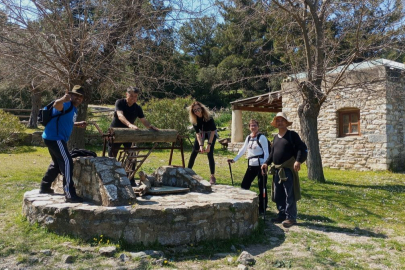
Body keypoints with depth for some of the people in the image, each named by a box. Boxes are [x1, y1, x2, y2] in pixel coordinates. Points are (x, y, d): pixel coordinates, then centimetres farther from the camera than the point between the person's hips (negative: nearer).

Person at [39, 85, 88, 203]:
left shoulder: (73, 109, 16)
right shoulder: (66, 104, -14)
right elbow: (56, 105, -38)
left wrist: (78, 124, 21)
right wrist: (62, 99, -59)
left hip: (54, 138, 11)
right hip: (54, 138, -11)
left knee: (57, 163, 24)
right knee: (67, 163, -15)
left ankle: (44, 187, 38)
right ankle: (70, 195, -16)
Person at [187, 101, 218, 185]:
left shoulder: (208, 117, -33)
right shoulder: (194, 119, -23)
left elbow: (213, 131, -28)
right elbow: (197, 133, -21)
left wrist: (209, 144, -33)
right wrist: (201, 145, -32)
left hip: (211, 133, -3)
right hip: (201, 133, 4)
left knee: (210, 154, -14)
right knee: (194, 152, -3)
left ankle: (212, 176, -7)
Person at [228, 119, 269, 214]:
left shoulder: (262, 137, -10)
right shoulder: (248, 137, 10)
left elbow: (266, 152, -13)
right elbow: (243, 150, 18)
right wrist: (234, 159, 15)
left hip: (260, 165, -6)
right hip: (251, 165, 7)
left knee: (262, 187, 2)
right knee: (244, 185, 7)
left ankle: (262, 208, 14)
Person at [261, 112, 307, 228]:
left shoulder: (292, 135, -3)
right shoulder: (276, 137, 18)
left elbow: (302, 148, -11)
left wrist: (298, 160, -25)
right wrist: (267, 163, 11)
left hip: (288, 168, -7)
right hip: (277, 169, 7)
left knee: (289, 194, -6)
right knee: (278, 195, 11)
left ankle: (290, 217, 0)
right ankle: (282, 215, 22)